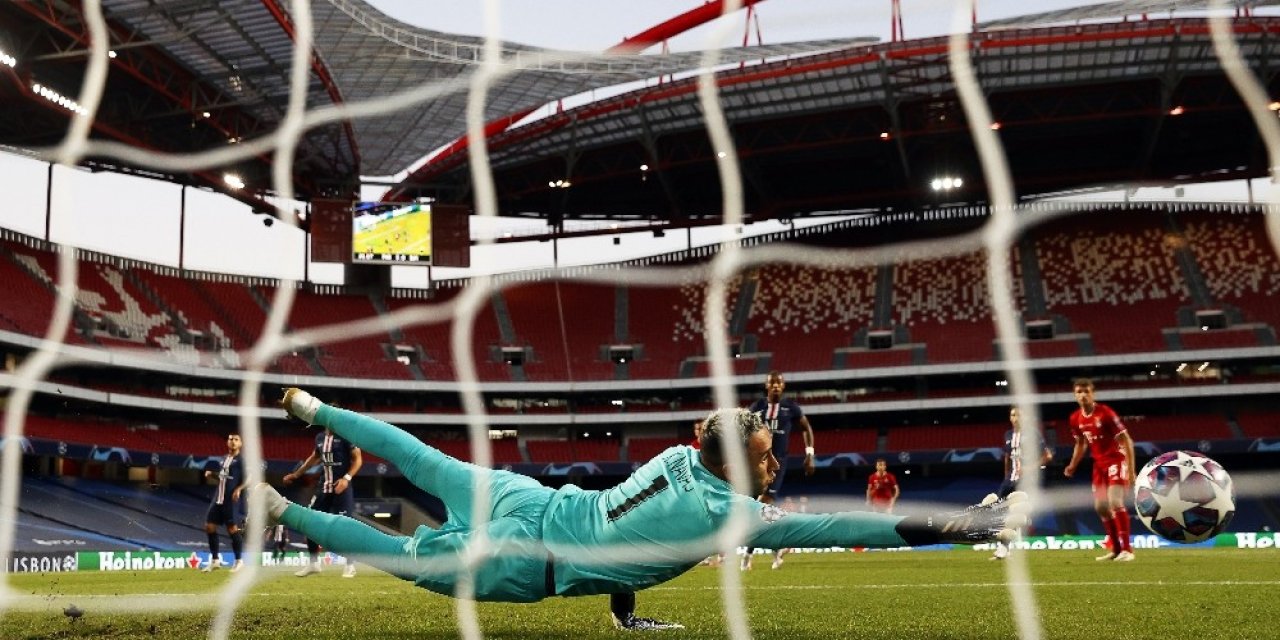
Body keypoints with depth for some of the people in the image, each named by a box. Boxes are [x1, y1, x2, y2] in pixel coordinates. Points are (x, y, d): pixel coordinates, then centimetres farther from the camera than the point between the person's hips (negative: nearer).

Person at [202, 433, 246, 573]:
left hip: (230, 500, -8)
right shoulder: (224, 458, 16)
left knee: (232, 529, -7)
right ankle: (215, 560, 16)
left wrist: (239, 489, -27)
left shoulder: (241, 459, -6)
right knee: (209, 526, 6)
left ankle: (239, 561, 6)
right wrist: (212, 474, 9)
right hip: (218, 498, 8)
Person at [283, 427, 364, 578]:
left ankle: (350, 565, 6)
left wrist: (346, 478, -21)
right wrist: (296, 474, 30)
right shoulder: (320, 437, 10)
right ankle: (314, 563, 19)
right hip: (323, 488, 7)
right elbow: (314, 458, 27)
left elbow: (358, 460, -9)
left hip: (341, 487, -6)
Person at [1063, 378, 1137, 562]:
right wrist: (1072, 466, 7)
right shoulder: (1076, 418, 1)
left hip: (1116, 460, -7)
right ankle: (1116, 549, 18)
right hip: (1099, 463, 7)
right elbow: (1080, 444, 18)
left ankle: (1126, 549, -15)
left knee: (1115, 502, -20)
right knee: (1100, 506, 7)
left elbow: (1126, 441, -18)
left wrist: (1131, 470, -22)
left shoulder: (1105, 413, -19)